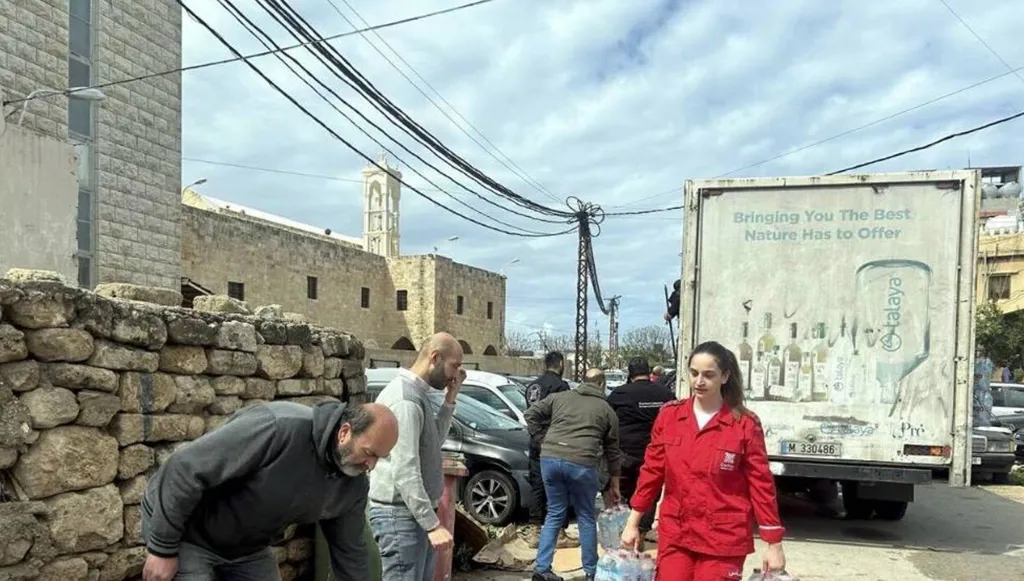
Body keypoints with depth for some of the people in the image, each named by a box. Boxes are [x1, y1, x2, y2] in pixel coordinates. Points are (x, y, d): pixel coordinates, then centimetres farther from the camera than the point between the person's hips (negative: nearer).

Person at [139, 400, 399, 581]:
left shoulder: (353, 485, -10)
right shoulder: (280, 427, -36)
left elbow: (350, 550, 4)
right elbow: (185, 468, -30)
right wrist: (162, 548, -23)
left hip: (248, 548, 7)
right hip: (186, 532, -7)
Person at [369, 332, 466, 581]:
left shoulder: (417, 393, 11)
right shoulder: (405, 398, -21)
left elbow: (434, 441, 16)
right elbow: (404, 470, -25)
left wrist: (450, 398, 7)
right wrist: (432, 523, -25)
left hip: (415, 512, 10)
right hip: (401, 515, -10)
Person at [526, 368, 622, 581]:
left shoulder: (559, 397, 19)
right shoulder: (607, 410, 16)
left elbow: (531, 414, 14)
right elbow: (612, 451, 20)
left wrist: (538, 435, 26)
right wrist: (615, 485, 28)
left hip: (550, 458, 2)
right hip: (582, 463, -2)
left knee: (554, 515, 16)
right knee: (586, 518, 15)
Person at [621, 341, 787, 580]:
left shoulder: (745, 424, -7)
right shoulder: (669, 415, 1)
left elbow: (761, 484, -4)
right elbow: (652, 470, 7)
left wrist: (774, 544, -3)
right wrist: (633, 522, 8)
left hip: (723, 540, -2)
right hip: (674, 535, 3)